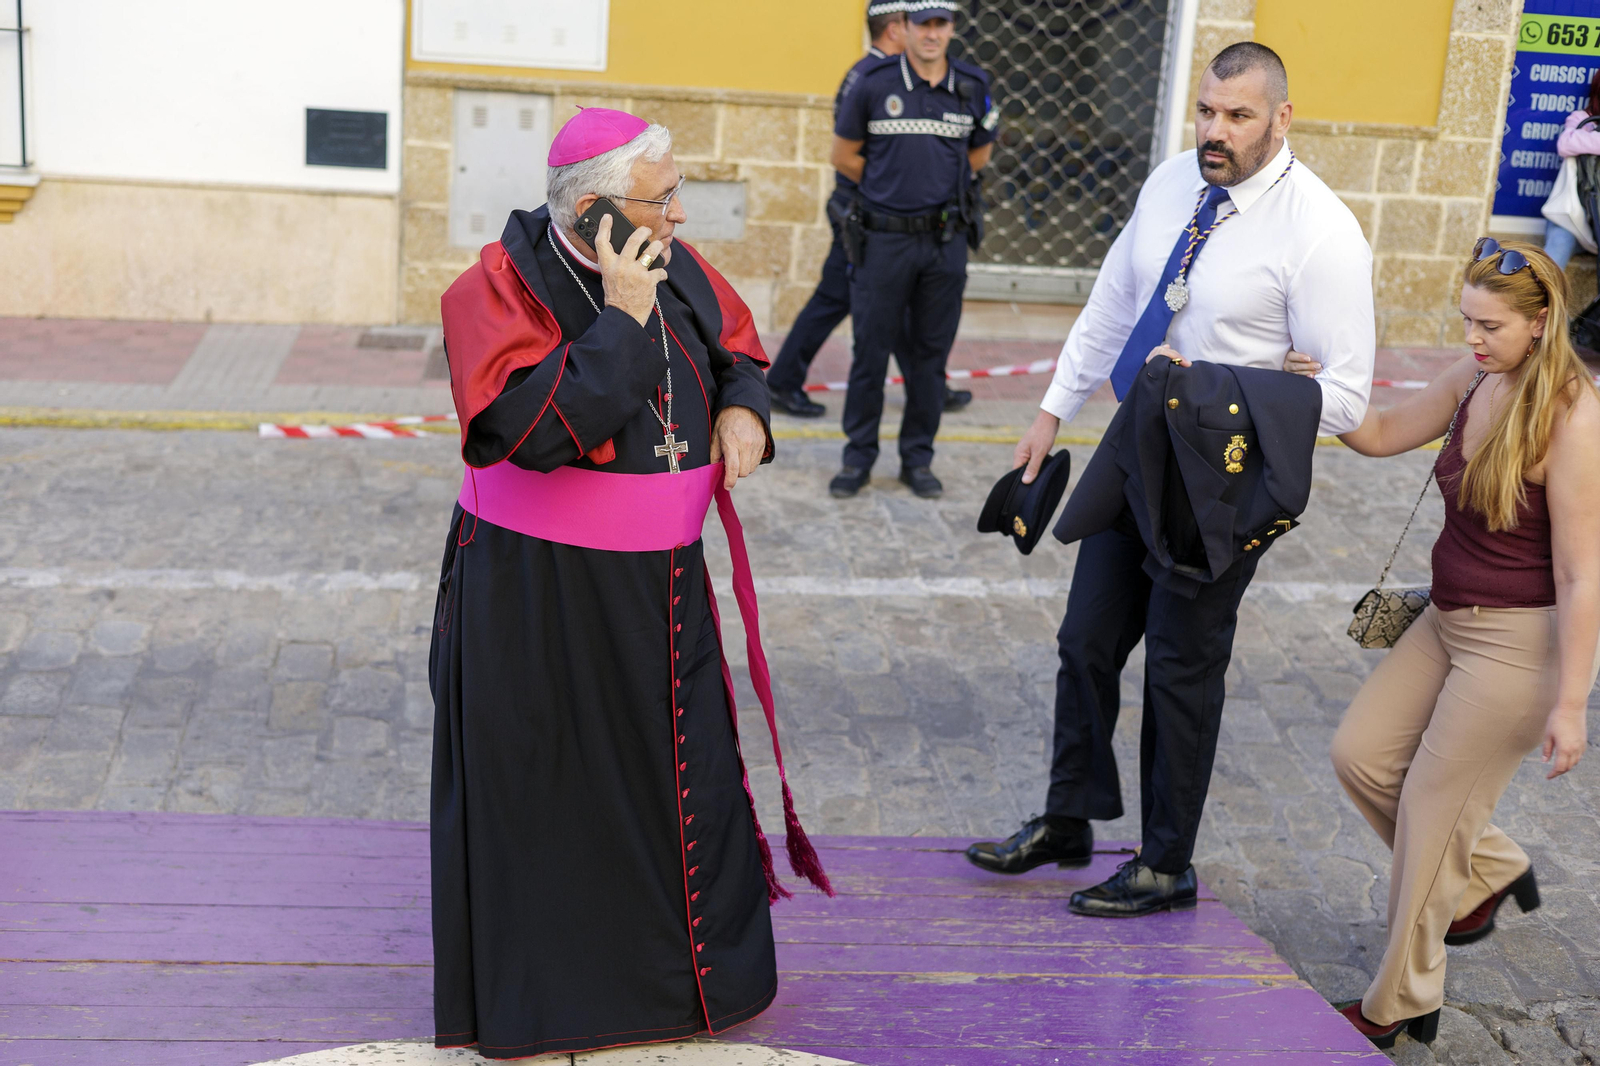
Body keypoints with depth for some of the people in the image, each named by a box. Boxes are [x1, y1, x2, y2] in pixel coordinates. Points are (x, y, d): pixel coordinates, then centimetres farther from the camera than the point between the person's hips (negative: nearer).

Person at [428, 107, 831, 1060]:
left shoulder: (676, 268, 2)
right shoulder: (503, 285, -16)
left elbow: (736, 349, 20)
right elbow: (537, 428, -29)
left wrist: (742, 407, -2)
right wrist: (621, 317, -27)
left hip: (661, 584, 6)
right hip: (537, 593, -6)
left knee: (686, 776, 14)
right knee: (550, 792, 5)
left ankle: (689, 977, 33)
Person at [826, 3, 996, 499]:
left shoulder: (972, 88, 3)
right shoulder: (874, 85, -4)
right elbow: (844, 156, 5)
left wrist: (940, 184, 13)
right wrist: (892, 184, 9)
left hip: (945, 240, 2)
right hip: (885, 239, -2)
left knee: (929, 354, 8)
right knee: (871, 349, 1)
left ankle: (918, 458, 18)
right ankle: (859, 456, 13)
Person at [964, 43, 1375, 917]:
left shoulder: (1321, 234, -19)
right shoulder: (1172, 185, 0)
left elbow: (1344, 395, -18)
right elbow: (1111, 305, 13)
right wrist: (1054, 412, 12)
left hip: (1224, 468, -6)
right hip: (1138, 440, 6)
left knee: (1183, 666, 6)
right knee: (1088, 640, 14)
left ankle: (1166, 868, 25)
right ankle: (1067, 821, 34)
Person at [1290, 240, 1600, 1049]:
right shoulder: (1474, 379, -1)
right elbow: (1382, 435, 13)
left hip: (1521, 641, -8)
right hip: (1449, 620, 8)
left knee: (1432, 806, 3)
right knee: (1361, 755, 11)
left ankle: (1401, 1004, 23)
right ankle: (1488, 871, 35)